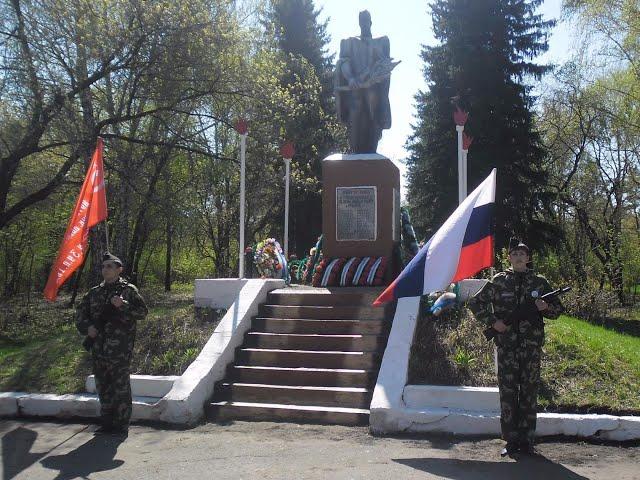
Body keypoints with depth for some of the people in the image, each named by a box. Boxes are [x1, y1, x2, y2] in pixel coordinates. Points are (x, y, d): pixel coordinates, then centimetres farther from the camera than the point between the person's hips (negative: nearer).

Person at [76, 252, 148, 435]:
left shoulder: (128, 290, 0)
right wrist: (87, 328, -2)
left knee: (120, 386, -2)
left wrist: (123, 305, -20)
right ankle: (107, 423, 24)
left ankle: (121, 425, 6)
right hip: (99, 349, 6)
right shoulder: (94, 293, 15)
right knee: (103, 387, 13)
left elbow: (142, 311, -7)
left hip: (120, 349, -6)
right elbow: (80, 315, 18)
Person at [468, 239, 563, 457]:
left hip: (532, 345, 1)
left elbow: (557, 309, 14)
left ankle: (526, 440, 14)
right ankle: (511, 440, 8)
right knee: (507, 392, 0)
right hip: (506, 345, -1)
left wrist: (545, 307, -8)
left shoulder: (539, 282, 8)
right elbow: (475, 303, 8)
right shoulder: (499, 281, 5)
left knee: (529, 392, 4)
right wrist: (493, 322, -4)